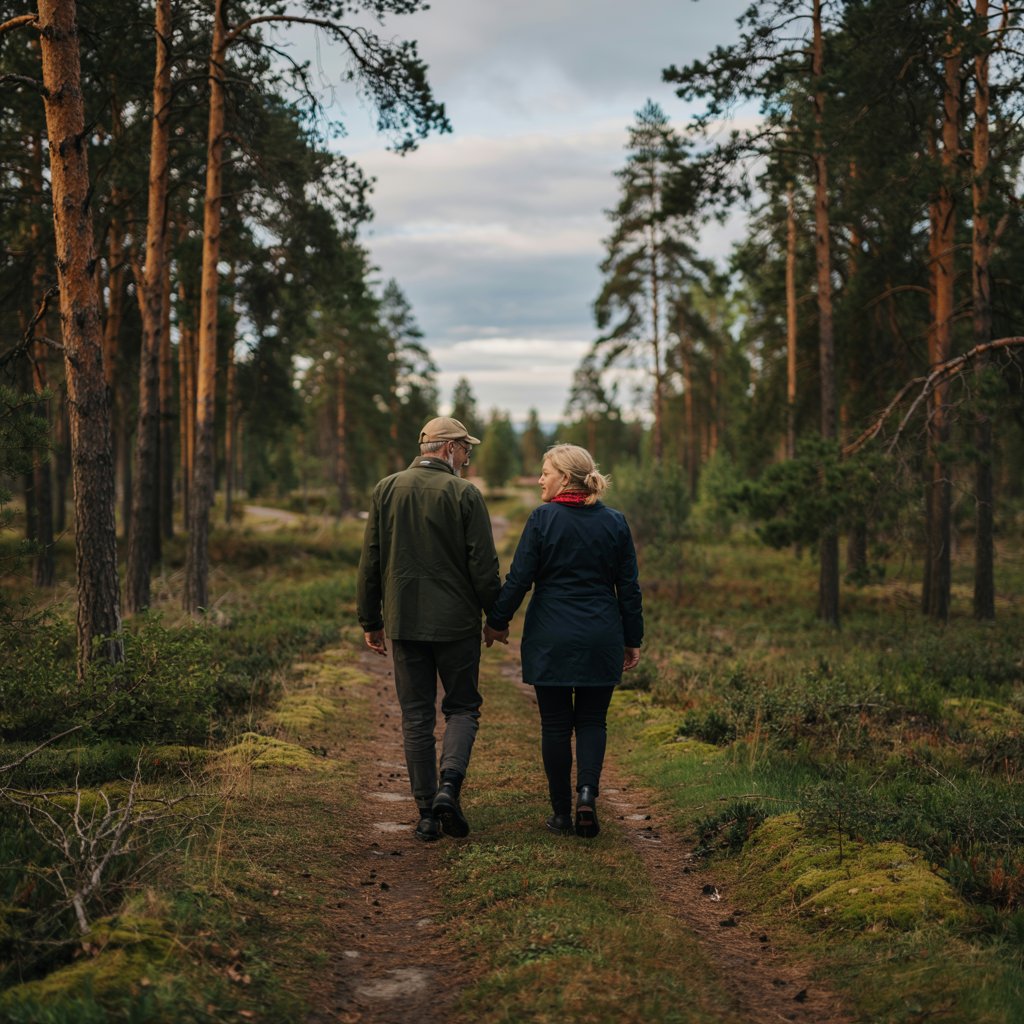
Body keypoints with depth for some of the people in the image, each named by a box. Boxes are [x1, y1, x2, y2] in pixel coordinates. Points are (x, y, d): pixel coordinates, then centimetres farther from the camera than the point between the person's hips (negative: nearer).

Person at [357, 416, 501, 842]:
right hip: (456, 621, -3)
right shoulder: (465, 494, -8)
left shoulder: (386, 490, 3)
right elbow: (484, 566, -8)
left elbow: (370, 562, 5)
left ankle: (427, 813, 9)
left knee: (416, 717, 9)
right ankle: (449, 785, -11)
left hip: (403, 621, 3)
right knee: (462, 707, 11)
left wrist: (370, 621, 12)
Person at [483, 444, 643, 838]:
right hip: (601, 638, 2)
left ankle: (562, 812, 11)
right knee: (592, 720, 13)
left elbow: (519, 578, -7)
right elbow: (629, 588, 5)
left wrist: (497, 621, 7)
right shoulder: (615, 523, 2)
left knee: (556, 724, 7)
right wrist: (633, 639, 12)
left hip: (551, 638, -2)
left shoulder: (542, 519, -8)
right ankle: (587, 791, -9)